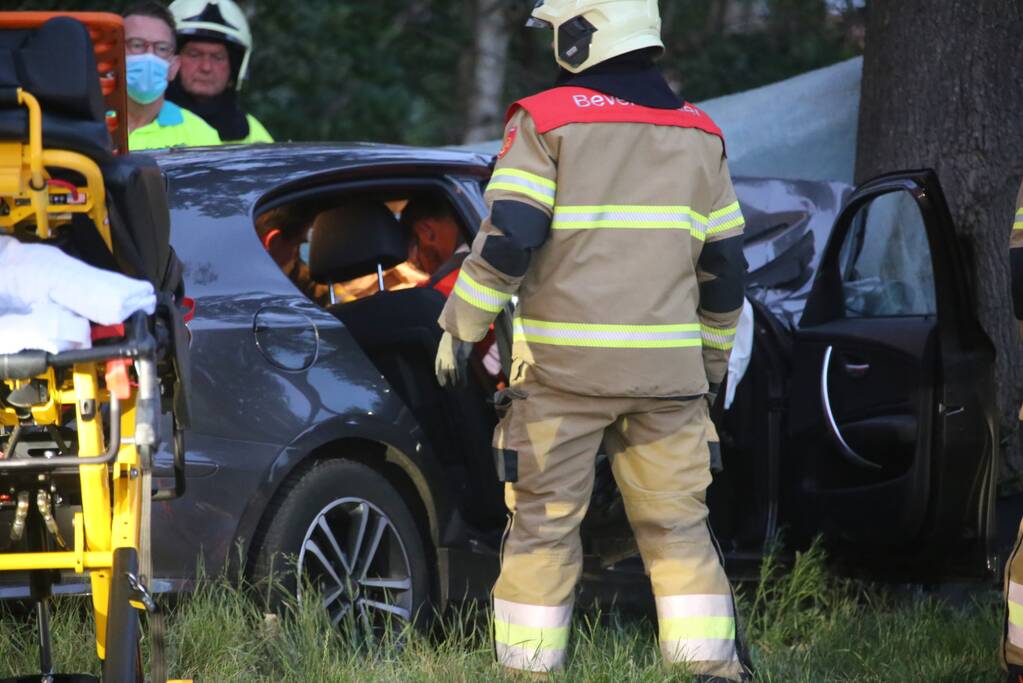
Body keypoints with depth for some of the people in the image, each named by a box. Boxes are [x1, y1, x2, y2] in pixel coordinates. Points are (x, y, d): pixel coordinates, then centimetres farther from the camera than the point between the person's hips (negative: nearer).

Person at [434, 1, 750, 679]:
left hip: (563, 366, -3)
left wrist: (460, 328, -2)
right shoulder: (698, 134, 10)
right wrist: (714, 361, 25)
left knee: (544, 522, 2)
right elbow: (724, 266, 14)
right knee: (677, 525, 8)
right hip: (666, 368, 4)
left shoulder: (547, 121, -5)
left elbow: (506, 240, -12)